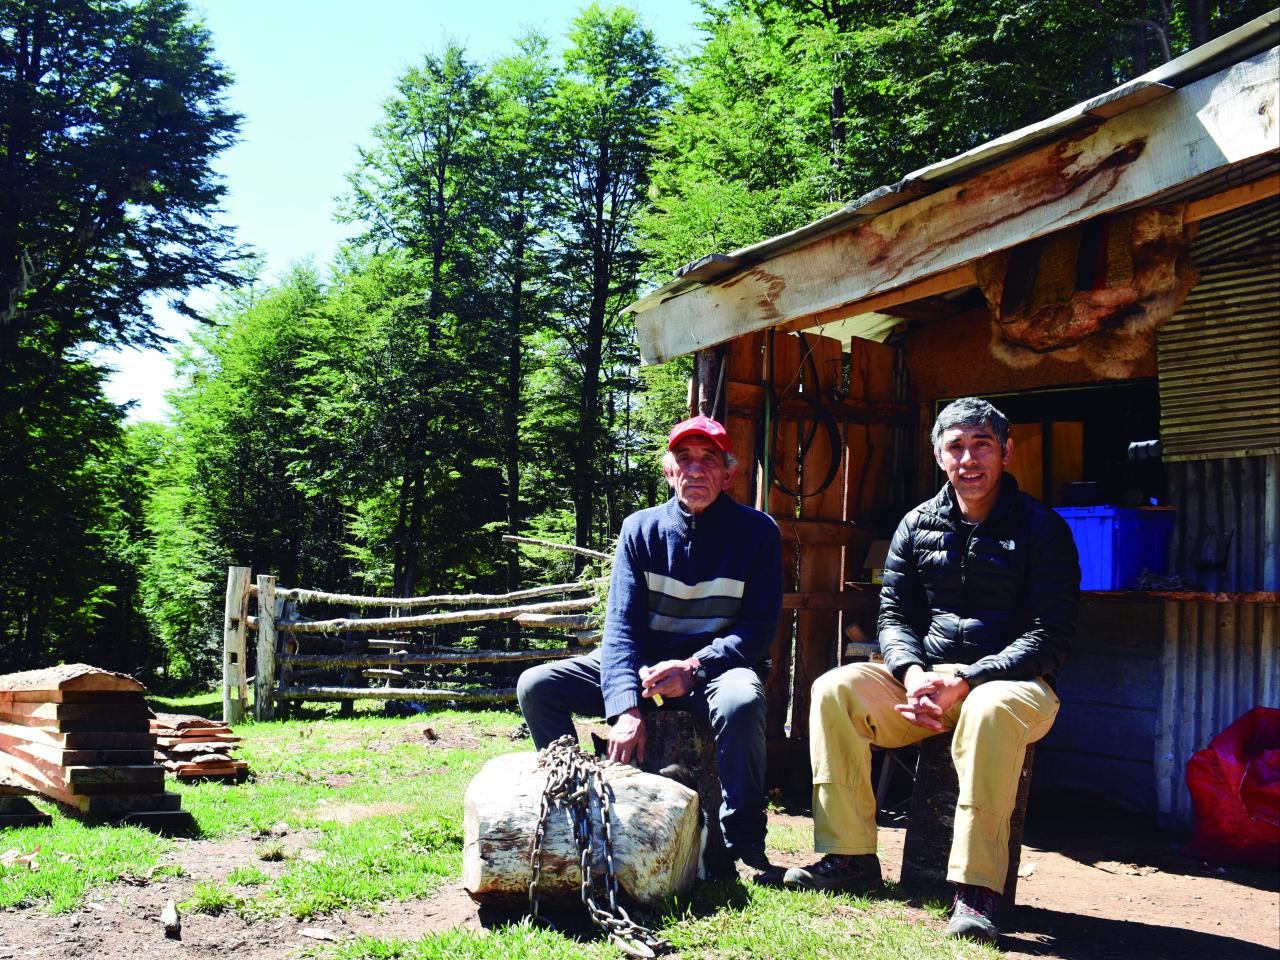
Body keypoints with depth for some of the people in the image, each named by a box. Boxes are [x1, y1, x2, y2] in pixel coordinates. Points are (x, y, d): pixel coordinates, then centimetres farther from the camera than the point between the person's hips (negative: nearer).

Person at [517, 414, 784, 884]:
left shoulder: (757, 532, -5)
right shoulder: (640, 529, -1)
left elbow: (759, 628, -8)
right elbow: (621, 624, -10)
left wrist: (693, 668, -26)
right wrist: (626, 707, -26)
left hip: (717, 663, -3)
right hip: (642, 663, 3)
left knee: (741, 703, -38)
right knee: (537, 685, -14)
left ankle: (743, 845, -18)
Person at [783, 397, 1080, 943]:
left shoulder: (1042, 529, -2)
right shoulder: (917, 526, 11)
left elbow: (1050, 637, -9)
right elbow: (894, 616, 10)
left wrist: (964, 681, -21)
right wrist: (912, 674, -14)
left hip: (1010, 680, -4)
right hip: (925, 678, 5)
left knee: (989, 710, -39)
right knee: (835, 689, -19)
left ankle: (975, 890, -33)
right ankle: (849, 857, -13)